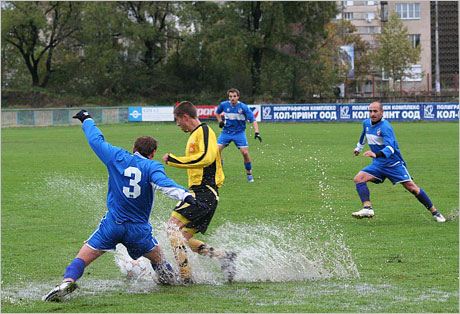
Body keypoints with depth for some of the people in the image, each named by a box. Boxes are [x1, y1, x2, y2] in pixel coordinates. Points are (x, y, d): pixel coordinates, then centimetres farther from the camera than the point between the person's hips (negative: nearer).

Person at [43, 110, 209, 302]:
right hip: (139, 229, 0)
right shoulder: (152, 166, -6)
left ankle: (68, 281, -25)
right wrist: (187, 196, -38)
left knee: (82, 258, -2)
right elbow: (163, 183, -25)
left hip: (112, 223, 0)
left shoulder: (117, 158, 2)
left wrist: (87, 119, 30)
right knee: (157, 257, 26)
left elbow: (96, 140, 13)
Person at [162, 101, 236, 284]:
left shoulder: (204, 131, -6)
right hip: (199, 192, 10)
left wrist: (173, 159, -18)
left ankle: (186, 275, -24)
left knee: (173, 225, -19)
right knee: (184, 240, 4)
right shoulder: (195, 135, 24)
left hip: (204, 192, -10)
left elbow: (206, 158, -23)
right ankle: (224, 257, 3)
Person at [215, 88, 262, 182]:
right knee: (217, 150, -13)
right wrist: (220, 121, -2)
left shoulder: (243, 107, -14)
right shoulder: (224, 105, -6)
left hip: (239, 133, -2)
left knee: (245, 152, -14)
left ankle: (249, 174, 7)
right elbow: (217, 113, 17)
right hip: (226, 131, 2)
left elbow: (253, 120, -15)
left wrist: (256, 132, -28)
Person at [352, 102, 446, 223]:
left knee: (411, 187, -10)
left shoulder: (385, 127, -22)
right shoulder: (366, 123, 3)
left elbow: (390, 148, -35)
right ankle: (367, 208, -25)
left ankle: (435, 212, 3)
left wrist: (376, 154, -53)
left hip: (394, 163, -6)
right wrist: (359, 148, 43)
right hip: (378, 164, 7)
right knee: (358, 179, -15)